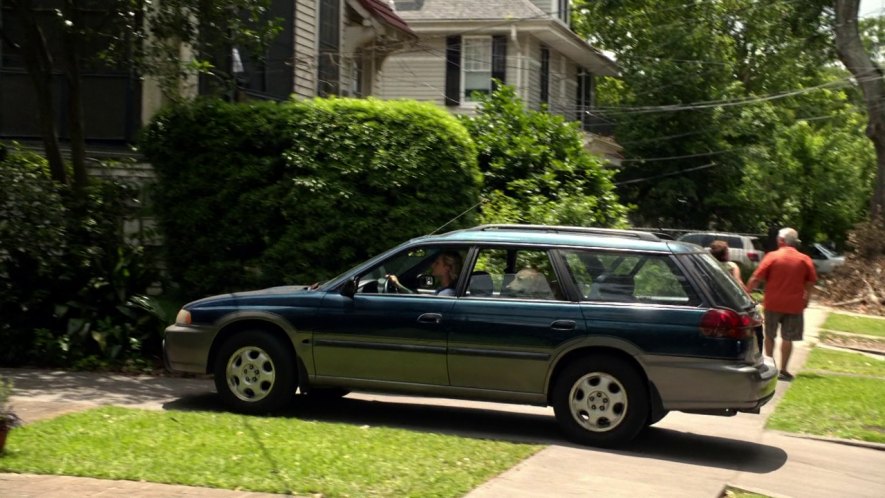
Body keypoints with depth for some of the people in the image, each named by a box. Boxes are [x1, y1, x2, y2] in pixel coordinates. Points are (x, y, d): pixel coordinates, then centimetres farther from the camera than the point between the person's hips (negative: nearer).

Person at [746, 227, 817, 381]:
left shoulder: (772, 256, -6)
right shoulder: (805, 260, 1)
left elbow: (756, 279, -9)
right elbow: (810, 283, 4)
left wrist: (746, 292, 2)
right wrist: (806, 299, 18)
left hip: (773, 303, -1)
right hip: (794, 305, 1)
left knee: (769, 336, 15)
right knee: (787, 338, 6)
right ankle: (783, 370, 4)